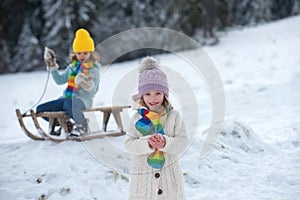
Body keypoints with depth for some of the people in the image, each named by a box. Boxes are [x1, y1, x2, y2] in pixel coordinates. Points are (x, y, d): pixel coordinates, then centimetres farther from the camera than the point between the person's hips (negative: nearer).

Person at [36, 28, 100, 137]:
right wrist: (52, 65, 16)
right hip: (67, 97, 8)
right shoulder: (72, 67, 17)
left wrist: (87, 84, -35)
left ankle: (81, 125, -17)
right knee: (40, 109, 2)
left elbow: (92, 90, -13)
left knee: (69, 104, -44)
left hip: (83, 98, -8)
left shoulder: (93, 69, -2)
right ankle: (65, 124, 14)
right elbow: (60, 80, 22)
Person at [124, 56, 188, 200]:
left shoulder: (174, 116, -4)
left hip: (169, 171, 0)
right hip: (142, 172, 0)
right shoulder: (137, 118, -4)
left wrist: (165, 143, -26)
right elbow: (128, 144, -8)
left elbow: (182, 141, -8)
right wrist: (147, 143, -25)